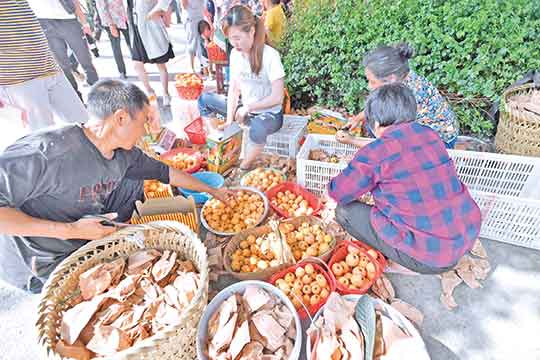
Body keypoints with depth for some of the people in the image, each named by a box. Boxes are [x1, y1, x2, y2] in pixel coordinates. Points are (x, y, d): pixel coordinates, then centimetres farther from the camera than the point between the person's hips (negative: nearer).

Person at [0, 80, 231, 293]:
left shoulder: (124, 154, -12)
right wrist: (69, 230, -30)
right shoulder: (46, 151, -33)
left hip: (88, 237, 7)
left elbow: (164, 172, 3)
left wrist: (212, 191, 9)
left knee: (134, 181, 1)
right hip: (41, 267, -6)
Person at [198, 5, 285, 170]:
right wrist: (229, 119, -13)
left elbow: (277, 97, -21)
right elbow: (234, 89, -3)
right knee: (205, 99, 1)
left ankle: (245, 168, -13)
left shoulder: (270, 55, -22)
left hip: (270, 113, -6)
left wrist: (248, 107, -19)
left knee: (257, 128, -41)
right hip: (245, 109, 6)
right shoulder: (235, 53, -4)